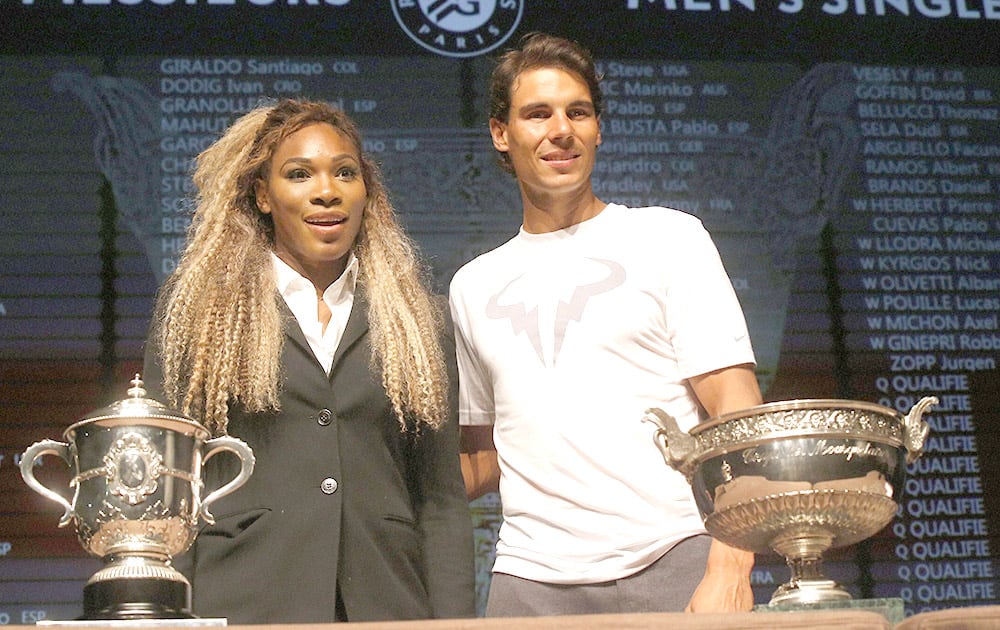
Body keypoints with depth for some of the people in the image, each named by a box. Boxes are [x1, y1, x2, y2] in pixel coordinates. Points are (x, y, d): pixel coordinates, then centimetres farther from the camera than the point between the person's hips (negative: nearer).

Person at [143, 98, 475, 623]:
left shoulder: (418, 319, 13)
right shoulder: (197, 305, 8)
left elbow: (441, 499, 11)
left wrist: (455, 621, 1)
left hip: (385, 602, 2)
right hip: (240, 604, -2)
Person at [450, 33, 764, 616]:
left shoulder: (667, 236, 6)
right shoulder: (474, 286, 16)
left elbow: (736, 407, -3)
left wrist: (730, 572, -14)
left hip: (672, 562, -2)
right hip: (531, 578, 3)